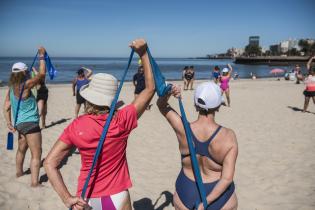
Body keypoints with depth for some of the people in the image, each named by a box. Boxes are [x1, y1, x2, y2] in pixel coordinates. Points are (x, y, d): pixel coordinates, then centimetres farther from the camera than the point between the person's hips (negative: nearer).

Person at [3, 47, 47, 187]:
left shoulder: (10, 89, 7)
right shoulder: (26, 85, -15)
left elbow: (6, 108, 4)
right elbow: (42, 73, -11)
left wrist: (9, 123, 2)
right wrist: (42, 56, -4)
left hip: (19, 123, 8)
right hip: (30, 123, -8)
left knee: (22, 149, 27)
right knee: (36, 154, -4)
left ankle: (19, 172, 46)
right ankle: (34, 182, -5)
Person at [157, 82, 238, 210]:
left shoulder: (183, 130, -20)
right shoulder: (228, 136, -21)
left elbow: (161, 105, -6)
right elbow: (227, 178, -22)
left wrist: (168, 93, -26)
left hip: (186, 197, 1)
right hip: (221, 199, 0)